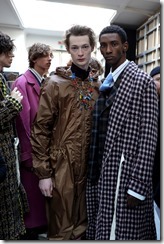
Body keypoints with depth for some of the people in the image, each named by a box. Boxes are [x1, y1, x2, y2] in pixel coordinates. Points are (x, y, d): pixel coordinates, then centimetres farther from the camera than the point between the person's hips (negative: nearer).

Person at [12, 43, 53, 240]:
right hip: (32, 148, -6)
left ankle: (44, 223, 35)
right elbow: (22, 121, -16)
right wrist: (27, 153, -14)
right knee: (33, 191, 7)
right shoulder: (22, 82, -12)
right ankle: (31, 229, 27)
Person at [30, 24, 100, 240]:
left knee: (82, 224, 20)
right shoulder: (55, 84, -7)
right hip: (62, 165, -4)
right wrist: (43, 172, -11)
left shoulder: (97, 86, 7)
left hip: (90, 166, 5)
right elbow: (41, 129, -10)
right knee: (61, 228, 10)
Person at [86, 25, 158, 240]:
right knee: (101, 231, 18)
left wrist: (138, 185, -16)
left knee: (122, 234, 7)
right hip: (99, 174, 7)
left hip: (124, 176, -6)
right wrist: (91, 171, 8)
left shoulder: (143, 81, -8)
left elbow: (148, 137, -14)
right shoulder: (104, 83, 12)